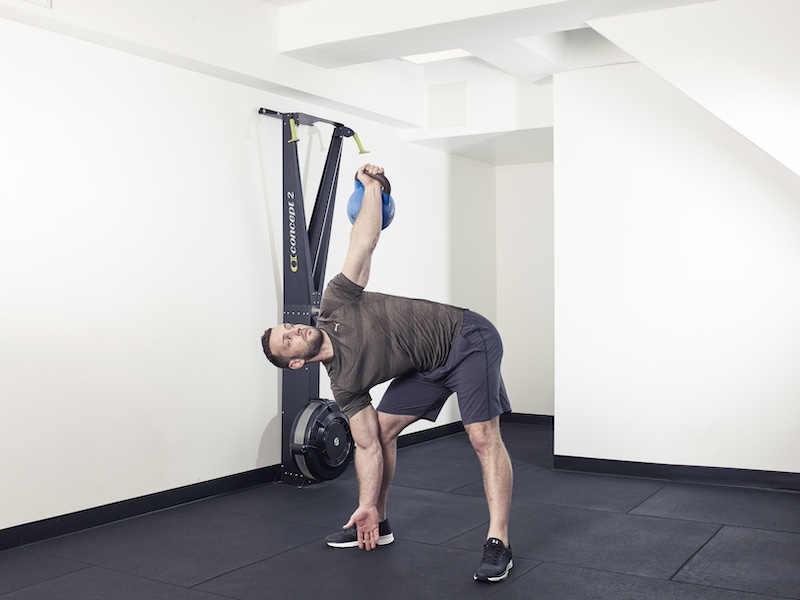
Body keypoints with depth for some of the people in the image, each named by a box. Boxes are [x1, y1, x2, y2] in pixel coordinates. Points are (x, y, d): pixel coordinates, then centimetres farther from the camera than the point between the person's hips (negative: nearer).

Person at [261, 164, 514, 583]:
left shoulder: (335, 304, -11)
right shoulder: (344, 383, -2)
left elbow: (363, 243, -9)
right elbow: (368, 445, -4)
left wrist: (371, 186, -13)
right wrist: (367, 506, -7)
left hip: (466, 339, -6)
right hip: (431, 367, 6)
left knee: (483, 436, -17)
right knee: (382, 427, 6)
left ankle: (498, 544, -14)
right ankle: (376, 524, 22)